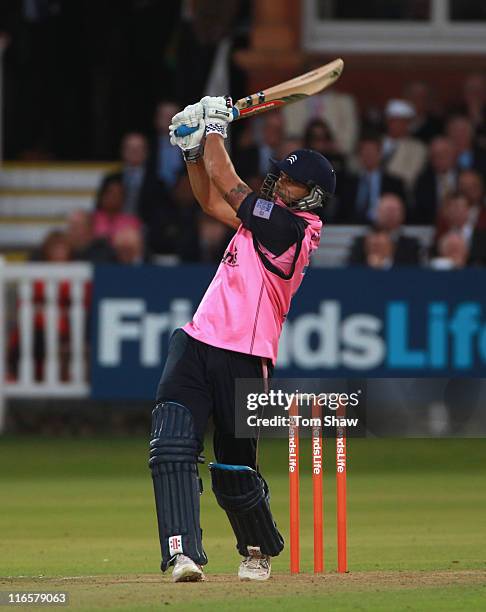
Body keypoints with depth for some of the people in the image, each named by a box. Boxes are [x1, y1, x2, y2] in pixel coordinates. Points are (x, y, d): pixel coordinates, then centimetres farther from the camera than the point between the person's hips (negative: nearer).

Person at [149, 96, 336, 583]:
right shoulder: (269, 220, 17)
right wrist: (194, 149, 17)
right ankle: (184, 553, -24)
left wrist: (214, 130, 3)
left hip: (243, 360, -8)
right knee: (171, 446, -15)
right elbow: (211, 201, 30)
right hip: (196, 343, 8)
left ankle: (260, 549, 32)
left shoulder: (292, 228, -10)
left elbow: (230, 188, -9)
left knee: (233, 473, 4)